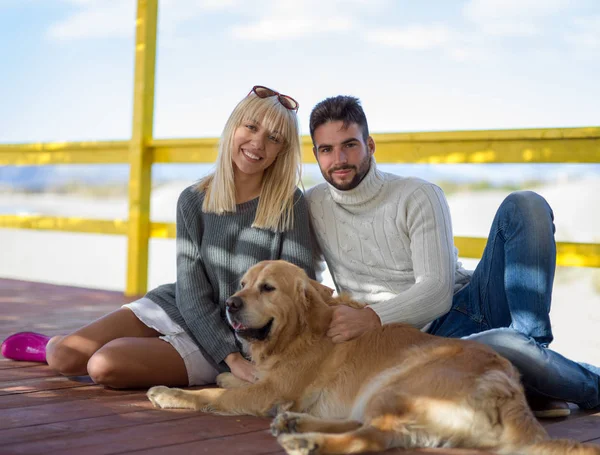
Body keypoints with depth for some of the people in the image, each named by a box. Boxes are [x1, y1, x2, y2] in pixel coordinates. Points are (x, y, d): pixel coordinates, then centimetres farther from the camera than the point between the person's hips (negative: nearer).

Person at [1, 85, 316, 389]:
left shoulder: (289, 205, -13)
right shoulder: (193, 201, -6)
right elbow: (191, 294, -11)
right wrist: (232, 358, -22)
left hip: (234, 340, -3)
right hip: (176, 308, 3)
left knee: (105, 367, -22)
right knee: (65, 357, -12)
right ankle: (53, 347, 26)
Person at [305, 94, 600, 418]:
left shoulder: (419, 196, -1)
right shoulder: (312, 207, 7)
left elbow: (437, 291, -12)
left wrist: (372, 318, -29)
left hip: (472, 301, 2)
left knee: (526, 205, -18)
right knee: (506, 347, -38)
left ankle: (531, 344, -19)